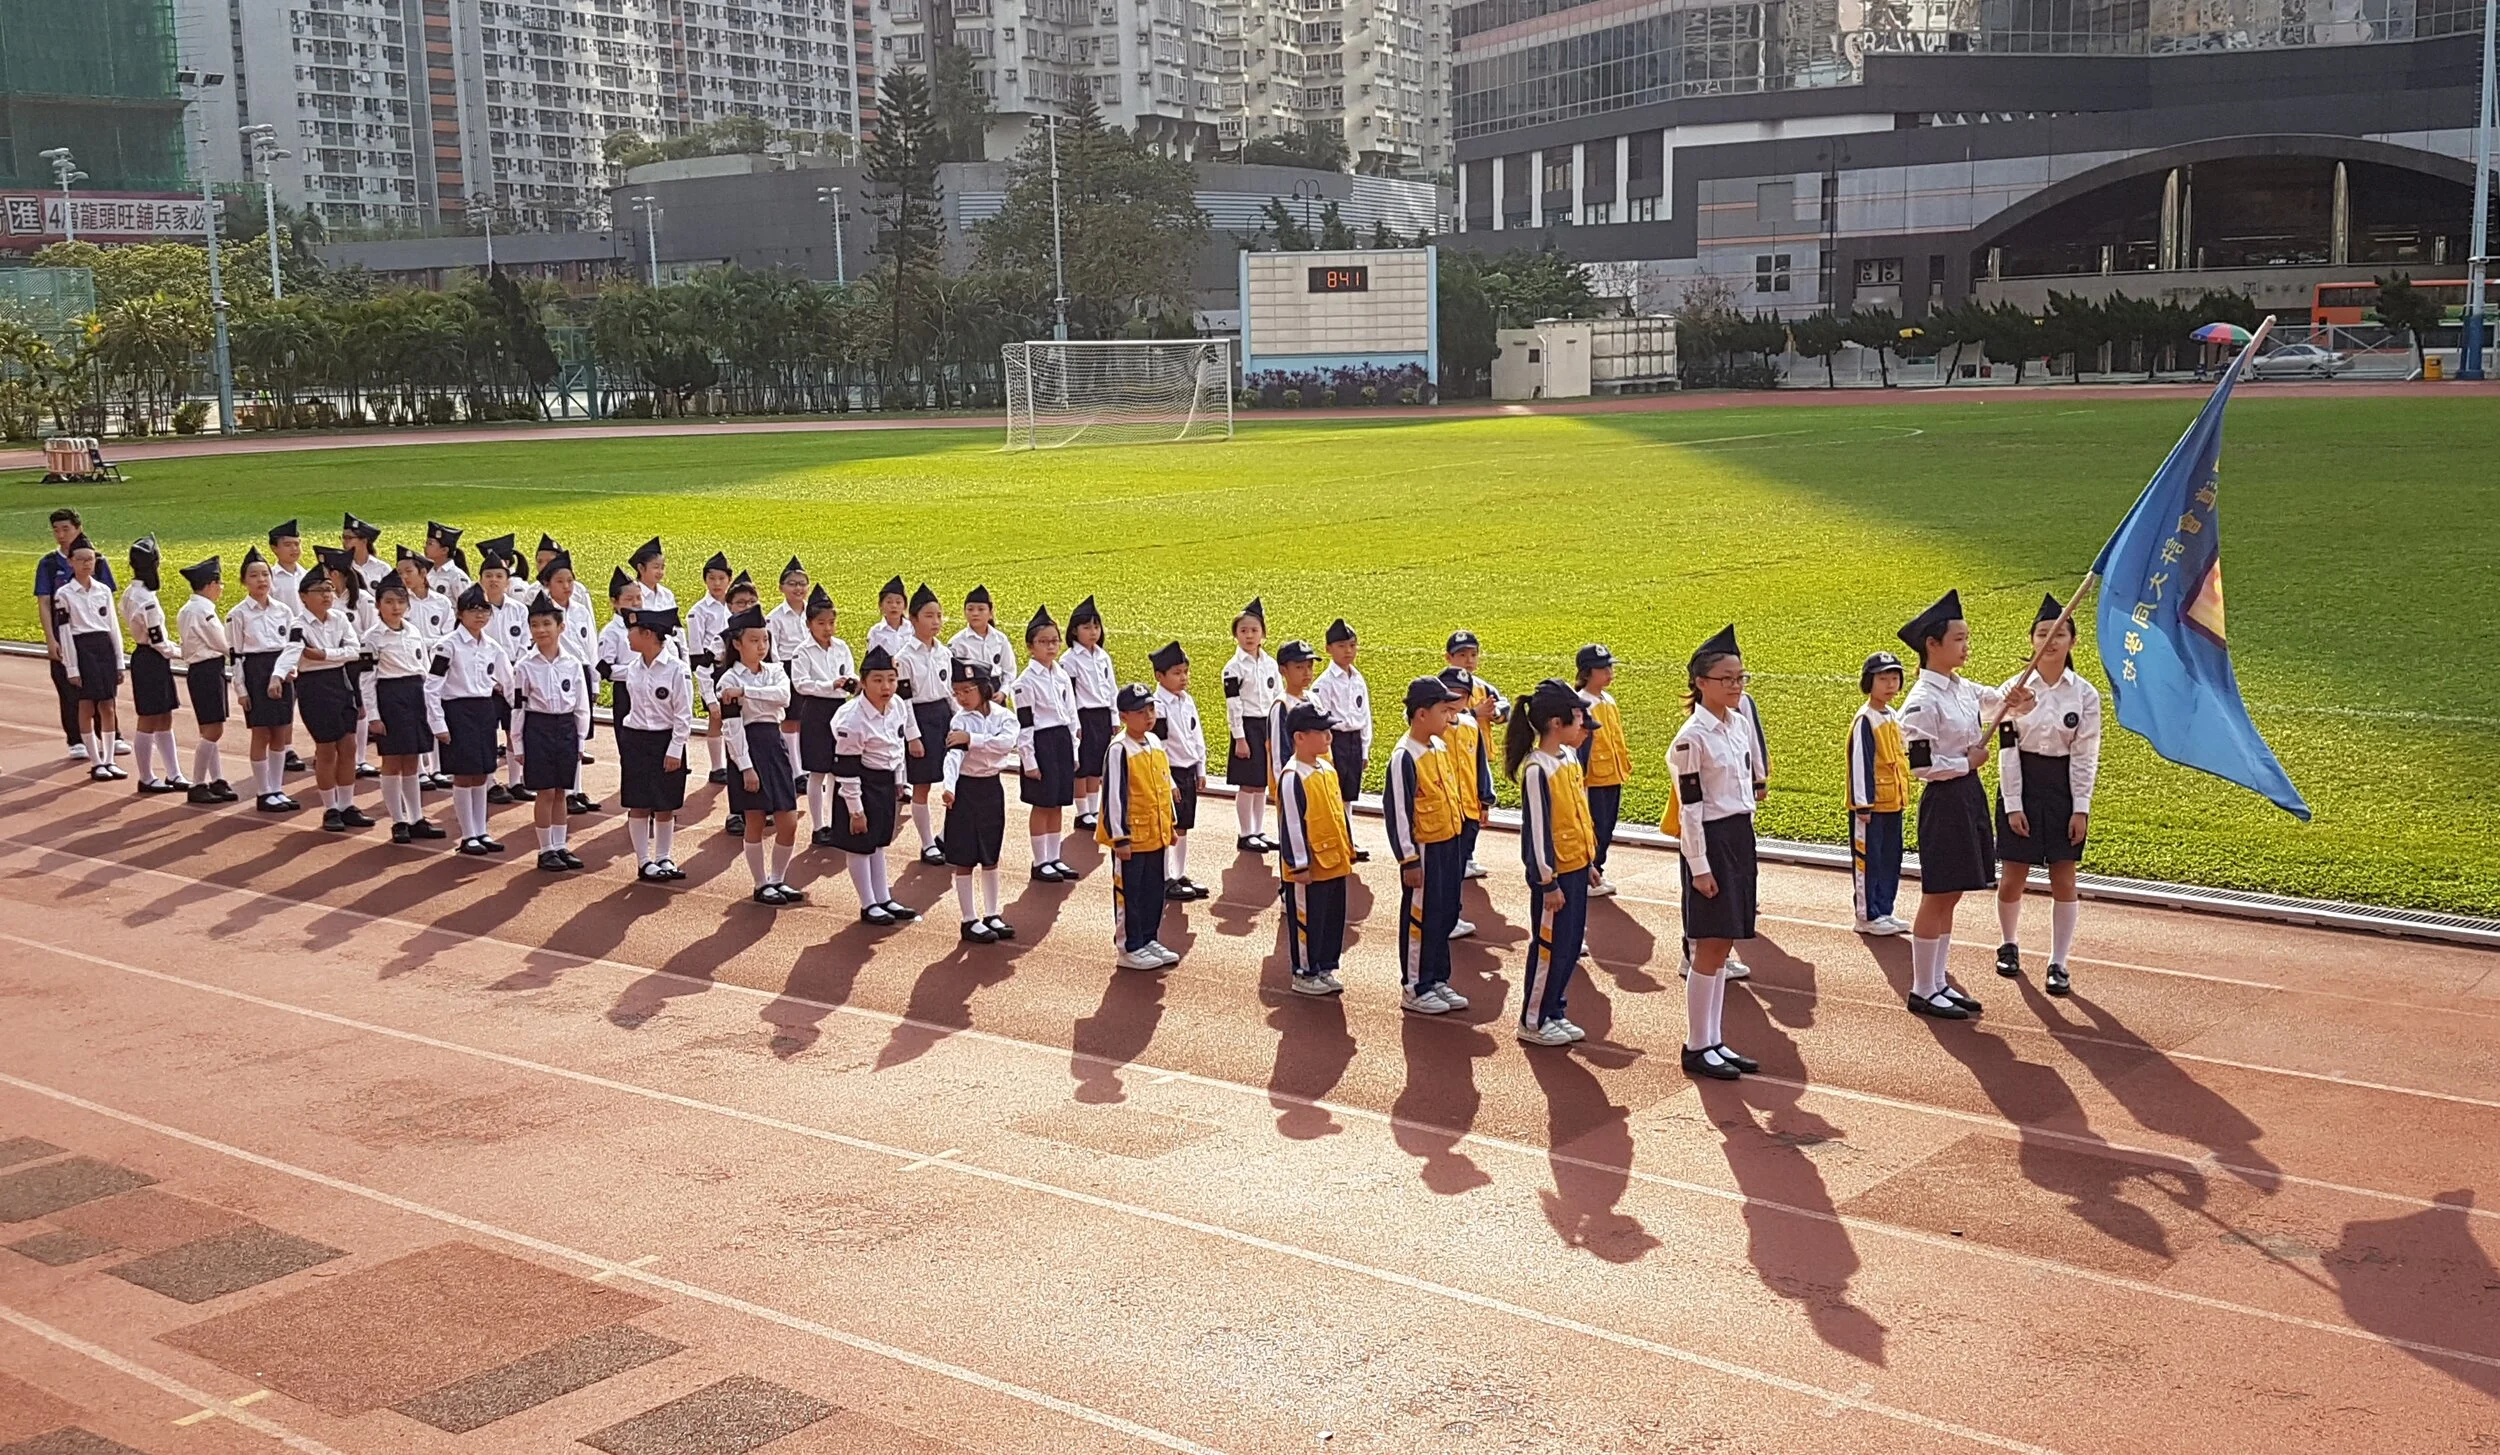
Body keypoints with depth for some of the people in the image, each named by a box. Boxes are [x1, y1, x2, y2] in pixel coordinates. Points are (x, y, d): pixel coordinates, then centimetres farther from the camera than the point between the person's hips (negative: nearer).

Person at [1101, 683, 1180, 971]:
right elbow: (1114, 795, -17)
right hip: (1132, 836, -8)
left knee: (1154, 891, 15)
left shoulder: (1155, 742, 7)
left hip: (1156, 835, 8)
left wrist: (1169, 825, 18)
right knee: (1128, 893, 3)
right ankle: (1130, 949, 11)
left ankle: (1149, 940, 28)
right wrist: (1120, 837, -18)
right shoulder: (1120, 750, -17)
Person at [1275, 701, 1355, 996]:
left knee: (1334, 919, 15)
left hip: (1335, 863, 9)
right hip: (1310, 868, -9)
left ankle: (1325, 968, 28)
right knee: (1306, 921, 3)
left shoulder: (1328, 769, 9)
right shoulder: (1292, 777, -18)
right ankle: (1304, 974, 15)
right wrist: (1299, 865, -18)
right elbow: (1292, 824, -18)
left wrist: (1348, 850, 18)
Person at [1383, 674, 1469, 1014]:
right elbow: (1396, 810, -18)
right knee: (1420, 919, 2)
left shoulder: (1440, 747, 6)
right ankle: (1414, 989, 13)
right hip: (1424, 850, -8)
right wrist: (1408, 859, -18)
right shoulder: (1404, 756, -19)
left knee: (1446, 916, 15)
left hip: (1450, 845, 8)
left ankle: (1438, 980, 27)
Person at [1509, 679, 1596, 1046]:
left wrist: (1589, 860, 19)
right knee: (1549, 946, 2)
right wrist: (1548, 882, -17)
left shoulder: (1570, 757, 6)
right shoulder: (1537, 770, -20)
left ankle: (1555, 1013, 27)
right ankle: (1532, 1022, 15)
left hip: (1576, 867, 9)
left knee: (1571, 944, 14)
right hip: (1554, 871, -9)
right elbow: (1538, 830, -19)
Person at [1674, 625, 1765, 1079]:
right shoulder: (1692, 738, -15)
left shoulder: (1740, 723, 9)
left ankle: (1714, 1041, 18)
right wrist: (1699, 866, -16)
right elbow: (1689, 806, -15)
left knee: (1722, 945, 11)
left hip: (1740, 836, 8)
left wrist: (1742, 838, 17)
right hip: (1710, 841, -8)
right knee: (1711, 947, -4)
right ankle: (1697, 1047, 5)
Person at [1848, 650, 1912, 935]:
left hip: (1893, 803, 8)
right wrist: (1862, 803, -19)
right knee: (1867, 860, -1)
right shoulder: (1865, 720, -14)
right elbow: (1860, 763, -17)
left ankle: (1884, 912, 21)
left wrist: (1903, 794, 18)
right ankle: (1867, 917, 5)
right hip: (1872, 804, -8)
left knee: (1890, 860, 12)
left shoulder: (1893, 717, 11)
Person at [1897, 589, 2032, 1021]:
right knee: (1936, 897, -2)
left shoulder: (1963, 689, 9)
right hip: (1945, 801, -9)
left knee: (1950, 897, 13)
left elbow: (2002, 702, 24)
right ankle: (1922, 991, 7)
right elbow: (1920, 765, -20)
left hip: (1970, 795, 9)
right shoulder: (1922, 702, -16)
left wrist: (2016, 700, 1)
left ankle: (1938, 982, 21)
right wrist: (1968, 762, -11)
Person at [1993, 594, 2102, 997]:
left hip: (2064, 786, 0)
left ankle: (2058, 963, 9)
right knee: (2013, 877, 6)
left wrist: (2080, 809, -7)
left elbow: (2086, 755, -3)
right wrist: (2013, 805, -9)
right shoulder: (2014, 689, -4)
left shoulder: (2084, 694, -3)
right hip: (2021, 785, 0)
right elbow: (2008, 750, -5)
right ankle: (2009, 945, 31)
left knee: (2064, 879, 0)